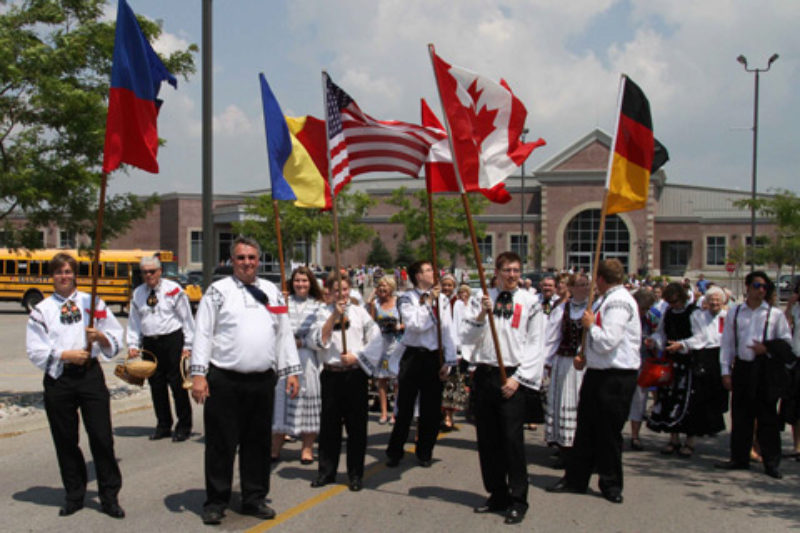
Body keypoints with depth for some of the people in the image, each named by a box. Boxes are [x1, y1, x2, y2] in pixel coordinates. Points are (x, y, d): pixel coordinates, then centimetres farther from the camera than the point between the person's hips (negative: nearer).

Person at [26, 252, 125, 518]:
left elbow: (116, 336, 10)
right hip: (58, 379, 0)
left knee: (101, 436, -3)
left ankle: (109, 496, 8)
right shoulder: (41, 310, 6)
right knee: (65, 440, 8)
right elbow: (35, 350, -1)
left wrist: (100, 336, -11)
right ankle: (74, 495, 23)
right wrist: (66, 355, -12)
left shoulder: (92, 303, 9)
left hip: (90, 374, 0)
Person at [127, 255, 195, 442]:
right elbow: (134, 322, 14)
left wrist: (188, 346, -6)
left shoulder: (173, 290, -3)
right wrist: (133, 345, 2)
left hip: (172, 340, -4)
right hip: (150, 344, 4)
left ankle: (184, 427, 9)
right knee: (156, 385, 8)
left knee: (177, 383, -2)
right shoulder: (137, 294, 10)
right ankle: (163, 425, 21)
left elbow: (186, 318, -2)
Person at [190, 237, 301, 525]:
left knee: (258, 442, 12)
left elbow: (285, 333, 14)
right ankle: (215, 501, 16)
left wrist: (291, 371, 9)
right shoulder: (218, 291, 1)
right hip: (224, 380, -4)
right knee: (221, 443, 3)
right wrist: (198, 374, -10)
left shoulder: (272, 291, 13)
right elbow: (203, 334, -3)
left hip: (263, 381, 4)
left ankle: (254, 498, 25)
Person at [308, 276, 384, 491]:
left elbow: (376, 340, 0)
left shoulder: (359, 312, 4)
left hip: (355, 374, -1)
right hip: (331, 374, 1)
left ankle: (355, 474, 12)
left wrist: (356, 356, -11)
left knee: (356, 424, 3)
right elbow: (317, 341, -8)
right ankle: (326, 471, 19)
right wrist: (334, 316, -12)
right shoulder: (324, 313, 6)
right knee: (329, 424, 7)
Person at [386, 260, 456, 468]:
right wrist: (428, 302, -15)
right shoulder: (407, 299, -3)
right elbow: (414, 324, -18)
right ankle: (394, 452, 17)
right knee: (405, 407, 3)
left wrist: (448, 361, 1)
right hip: (414, 356, -3)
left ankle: (424, 452, 24)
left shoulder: (441, 299, 5)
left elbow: (447, 331, 5)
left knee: (431, 409, 9)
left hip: (435, 358, 3)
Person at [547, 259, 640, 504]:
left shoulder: (618, 302, -16)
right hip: (598, 373, 9)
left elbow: (608, 341, -25)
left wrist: (590, 325, -10)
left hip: (616, 377, -9)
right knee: (586, 428, 14)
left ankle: (611, 484, 20)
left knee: (608, 433, 4)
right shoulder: (608, 300, 14)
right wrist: (587, 358, 13)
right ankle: (575, 479, 24)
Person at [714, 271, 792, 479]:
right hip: (742, 367, 2)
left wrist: (767, 349, -11)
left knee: (767, 417, 1)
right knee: (740, 415, 7)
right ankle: (739, 458, 18)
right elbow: (726, 343, 7)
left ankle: (771, 462, 9)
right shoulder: (734, 312, 8)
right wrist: (726, 371, 2)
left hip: (766, 368, -2)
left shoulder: (775, 314, 2)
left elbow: (787, 341, 6)